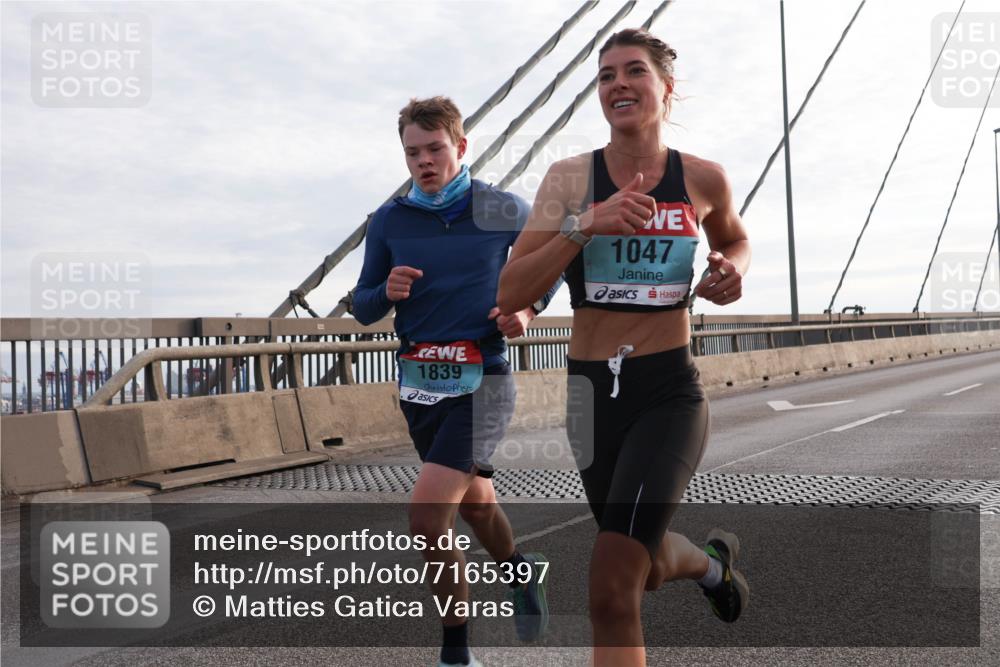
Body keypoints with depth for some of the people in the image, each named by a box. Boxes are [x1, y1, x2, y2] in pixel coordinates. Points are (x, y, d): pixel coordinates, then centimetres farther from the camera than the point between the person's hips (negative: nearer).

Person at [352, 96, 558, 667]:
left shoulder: (505, 210, -4)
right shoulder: (389, 221, 1)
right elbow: (363, 309, 6)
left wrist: (528, 310, -4)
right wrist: (386, 293, -17)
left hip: (481, 384, -4)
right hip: (419, 385, 4)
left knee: (428, 519, -17)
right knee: (476, 503, 22)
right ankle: (521, 573, 53)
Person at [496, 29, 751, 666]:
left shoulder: (703, 178, -1)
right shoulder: (570, 177, -4)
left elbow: (736, 240, 22)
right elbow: (510, 295, -12)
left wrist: (732, 270, -1)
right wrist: (583, 225, -24)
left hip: (670, 392, -2)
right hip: (591, 390, 3)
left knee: (613, 591, -17)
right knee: (650, 568, 22)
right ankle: (714, 559, 57)